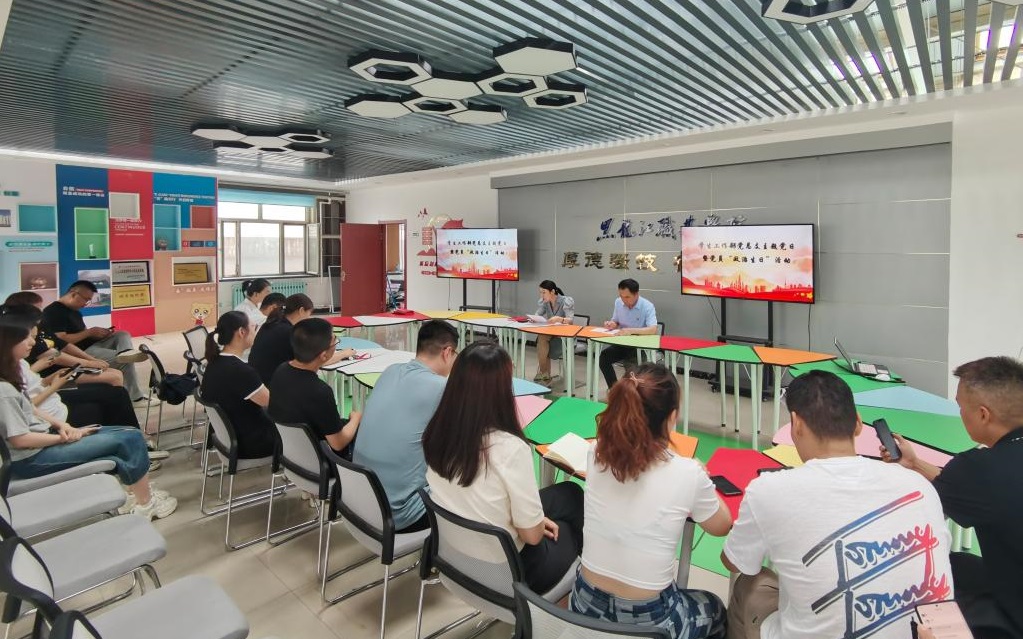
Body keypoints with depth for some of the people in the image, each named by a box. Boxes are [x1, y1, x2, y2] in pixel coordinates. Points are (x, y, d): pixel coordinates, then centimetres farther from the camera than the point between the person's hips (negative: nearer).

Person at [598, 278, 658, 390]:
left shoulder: (647, 306, -17)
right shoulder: (618, 302, 0)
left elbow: (653, 330, -30)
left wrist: (631, 330, -40)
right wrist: (611, 324, -10)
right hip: (622, 343, 5)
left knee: (629, 363, -33)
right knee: (603, 356, -21)